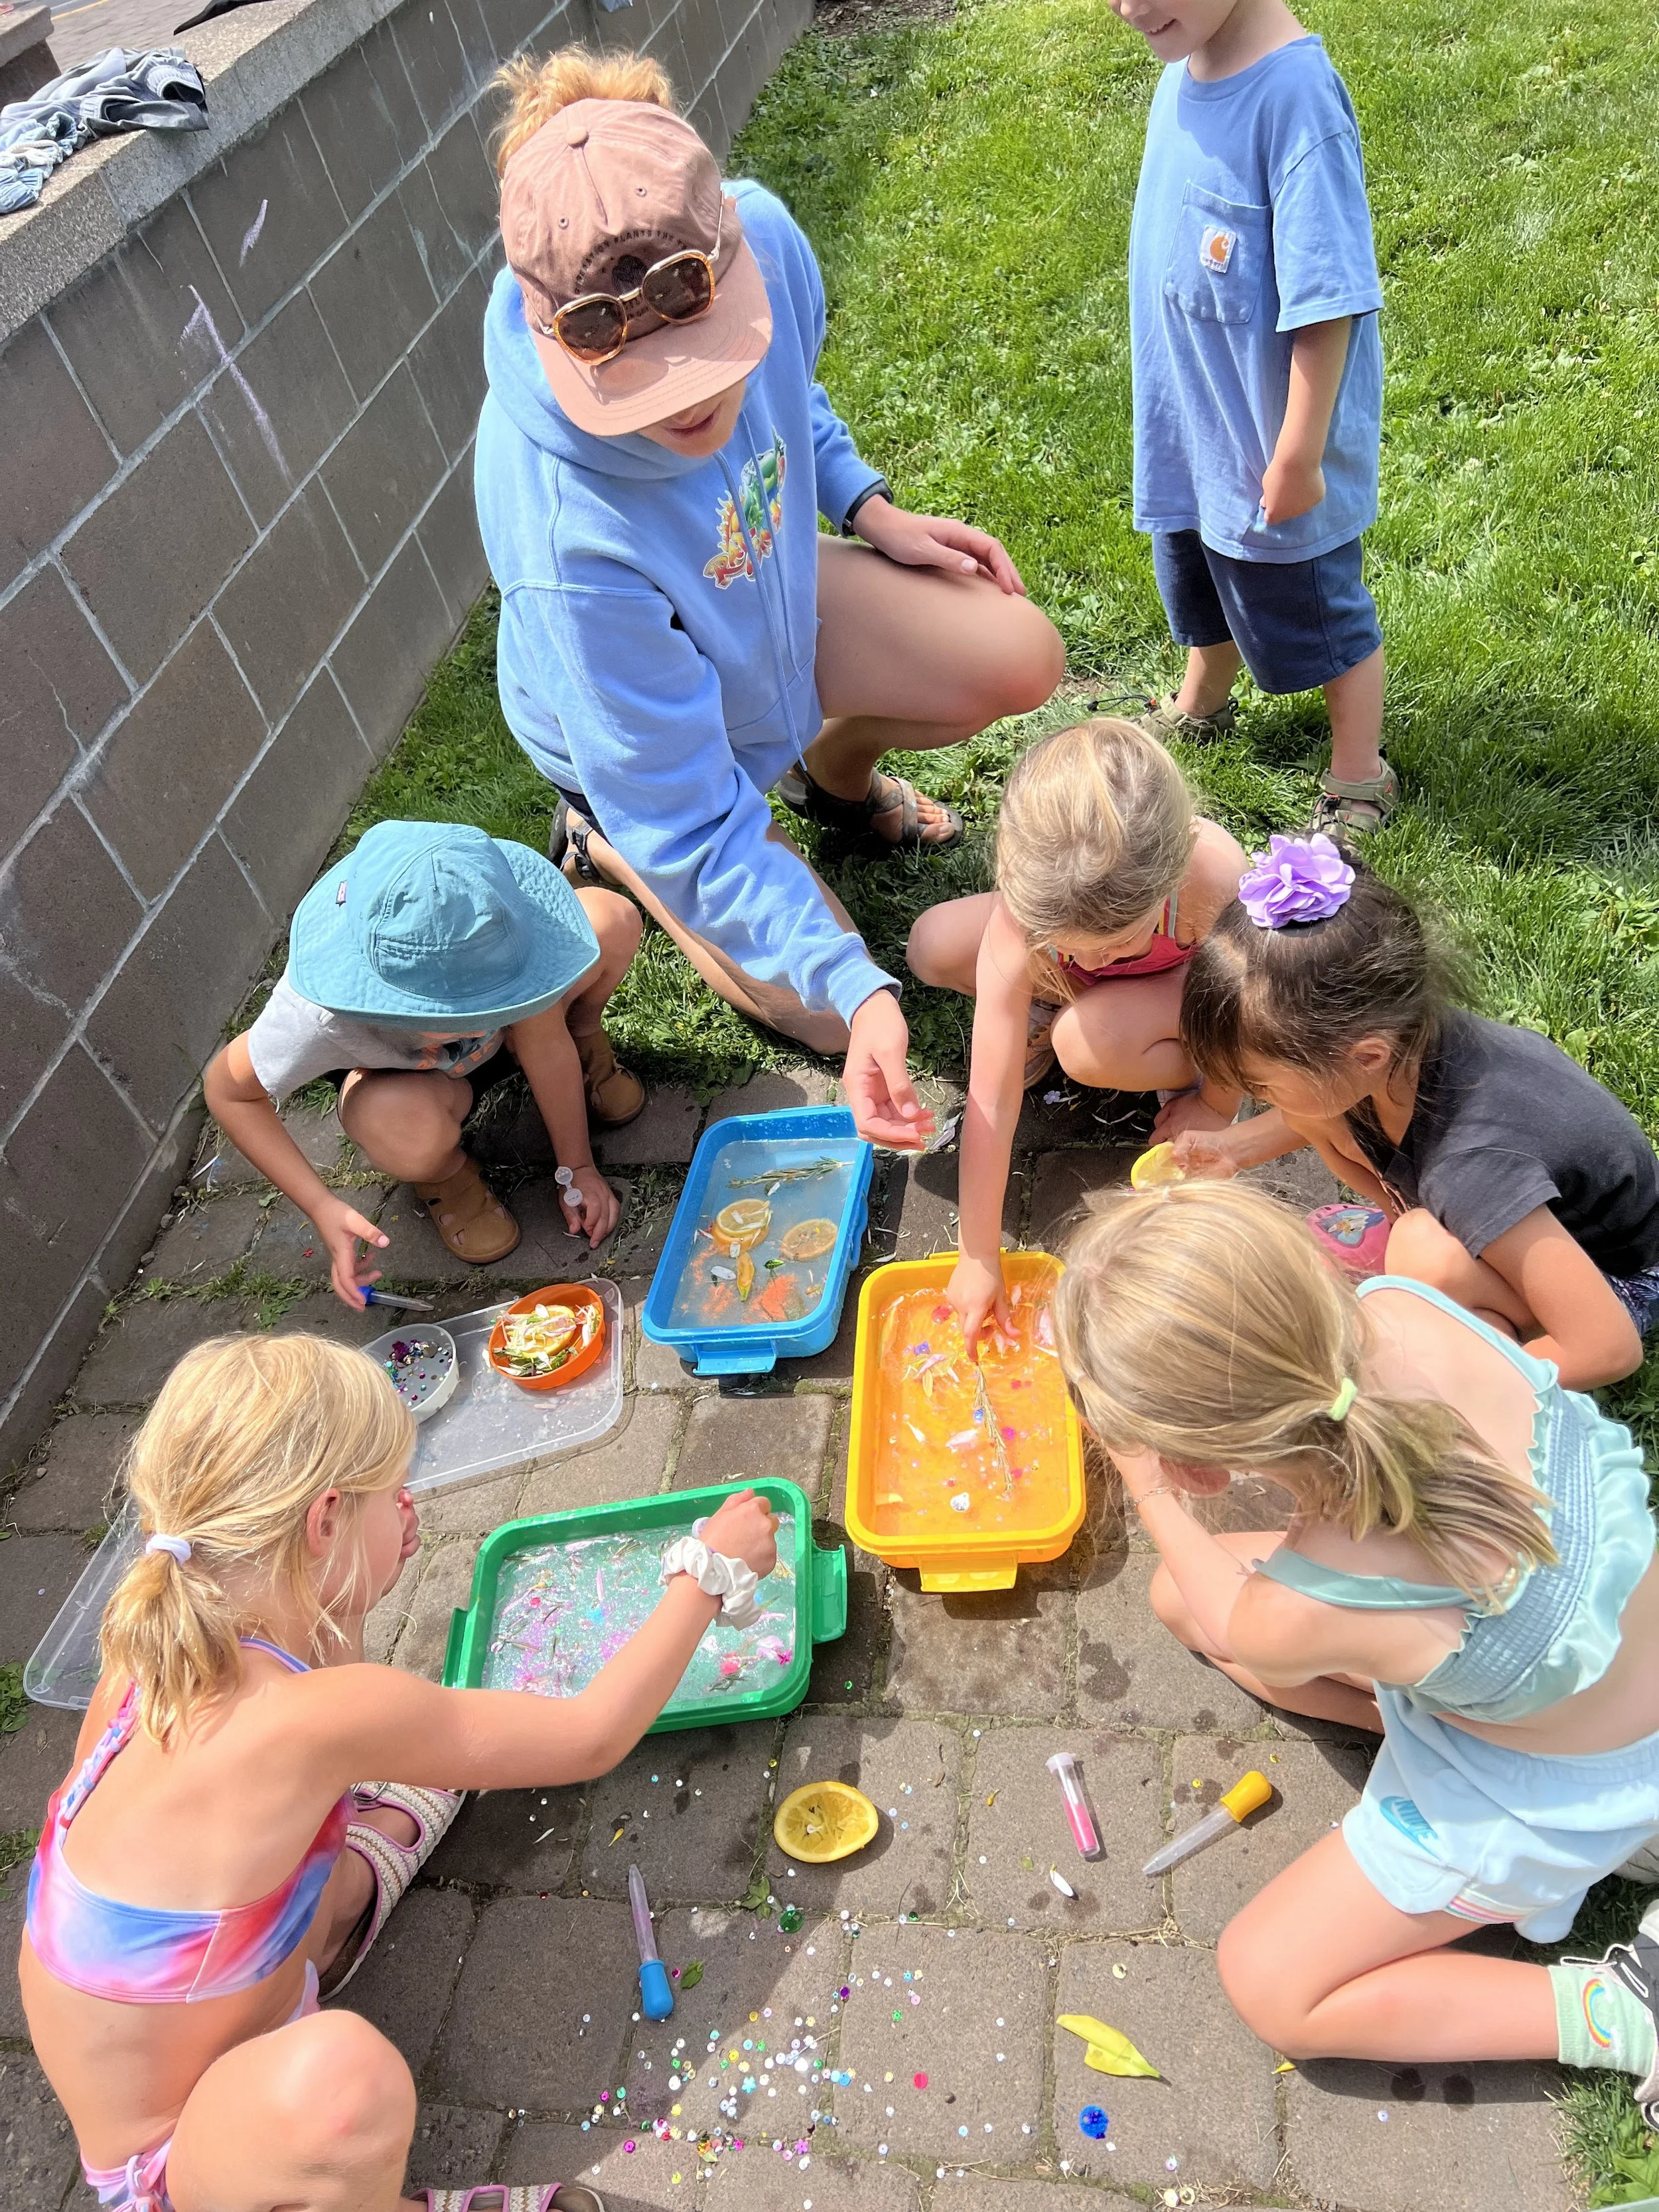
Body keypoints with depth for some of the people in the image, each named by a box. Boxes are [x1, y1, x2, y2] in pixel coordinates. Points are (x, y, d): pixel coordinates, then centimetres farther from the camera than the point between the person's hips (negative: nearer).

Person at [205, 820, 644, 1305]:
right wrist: (321, 1206, -31)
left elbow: (544, 1040, -23)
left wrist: (576, 1167, -17)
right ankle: (443, 1173, 0)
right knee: (407, 1131, -39)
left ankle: (582, 1044, 7)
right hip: (397, 1073, -1)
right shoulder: (321, 1014, -41)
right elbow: (227, 1092, -23)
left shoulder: (494, 922, -38)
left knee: (612, 922, -26)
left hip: (500, 1039, 2)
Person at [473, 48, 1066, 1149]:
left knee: (1022, 660, -11)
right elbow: (692, 829, -35)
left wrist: (867, 505, -7)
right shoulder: (568, 539, -44)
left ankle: (836, 771, 20)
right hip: (646, 738, -5)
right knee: (827, 1016, 0)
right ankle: (604, 846, 21)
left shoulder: (762, 236, -27)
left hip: (771, 588, 5)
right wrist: (853, 986, -42)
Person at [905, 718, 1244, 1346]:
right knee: (934, 947, -22)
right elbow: (991, 1104, -33)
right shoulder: (1020, 924, -38)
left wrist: (1218, 1103, -6)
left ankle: (1192, 1067, -1)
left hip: (1192, 975, -2)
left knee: (1088, 1047, -35)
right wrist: (979, 1258, -27)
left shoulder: (1214, 878, -44)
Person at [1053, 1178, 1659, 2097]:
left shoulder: (1303, 1610, -42)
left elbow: (1228, 1626, -11)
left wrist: (1148, 1490, 2)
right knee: (1175, 1595, 11)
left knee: (1269, 1985, 8)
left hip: (1556, 1790, -6)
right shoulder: (1403, 1310, -31)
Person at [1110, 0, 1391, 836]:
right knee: (1201, 580, 28)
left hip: (1269, 438, -8)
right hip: (1190, 425, 8)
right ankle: (1201, 707, 55)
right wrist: (1175, 407, 15)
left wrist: (1298, 456, -23)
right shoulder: (1184, 70, -3)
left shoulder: (1294, 92, -27)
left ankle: (1359, 783, 30)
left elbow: (1327, 300, -26)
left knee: (1314, 613, 9)